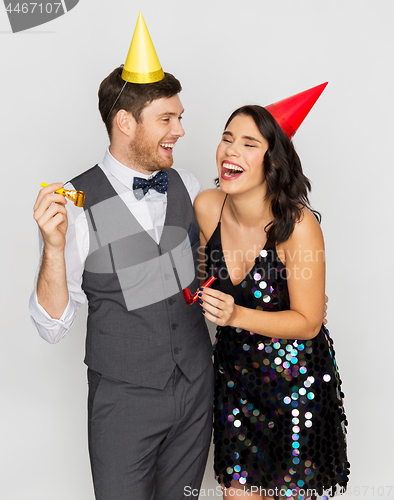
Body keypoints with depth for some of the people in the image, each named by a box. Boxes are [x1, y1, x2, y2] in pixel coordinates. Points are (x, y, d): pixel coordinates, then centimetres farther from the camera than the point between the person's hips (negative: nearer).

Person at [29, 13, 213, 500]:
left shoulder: (186, 185, -2)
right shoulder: (75, 206, -17)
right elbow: (53, 326, -16)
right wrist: (54, 246, -30)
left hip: (196, 385, 5)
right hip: (124, 399, -4)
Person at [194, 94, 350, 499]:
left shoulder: (298, 224, -25)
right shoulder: (206, 207, -11)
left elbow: (308, 322, -19)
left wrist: (237, 316, -29)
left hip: (295, 373, -3)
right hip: (234, 367, 4)